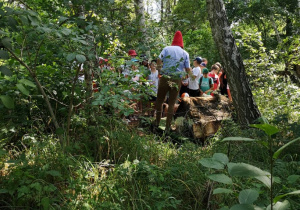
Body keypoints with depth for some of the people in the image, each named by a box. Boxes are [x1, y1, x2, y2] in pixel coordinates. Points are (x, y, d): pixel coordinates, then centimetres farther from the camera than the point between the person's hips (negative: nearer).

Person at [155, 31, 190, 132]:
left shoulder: (167, 49, 2)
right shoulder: (185, 53, 4)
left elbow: (159, 60, -11)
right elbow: (188, 69, 2)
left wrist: (160, 69, 5)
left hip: (165, 78, -1)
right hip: (177, 80, 1)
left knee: (159, 100, 14)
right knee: (172, 103, 7)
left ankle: (157, 122, 20)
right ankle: (168, 126, 9)